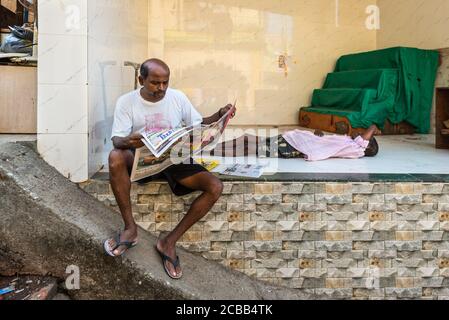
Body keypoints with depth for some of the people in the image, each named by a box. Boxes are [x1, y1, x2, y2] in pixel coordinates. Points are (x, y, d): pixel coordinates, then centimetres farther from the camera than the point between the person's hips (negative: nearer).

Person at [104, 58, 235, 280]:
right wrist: (127, 141, -36)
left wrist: (219, 115, -8)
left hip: (175, 159, 2)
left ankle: (169, 241, -11)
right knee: (115, 157, -37)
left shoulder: (178, 97, 1)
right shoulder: (126, 102, -5)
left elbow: (198, 124, 11)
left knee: (216, 187, -21)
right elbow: (116, 140, -11)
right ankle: (130, 228, -21)